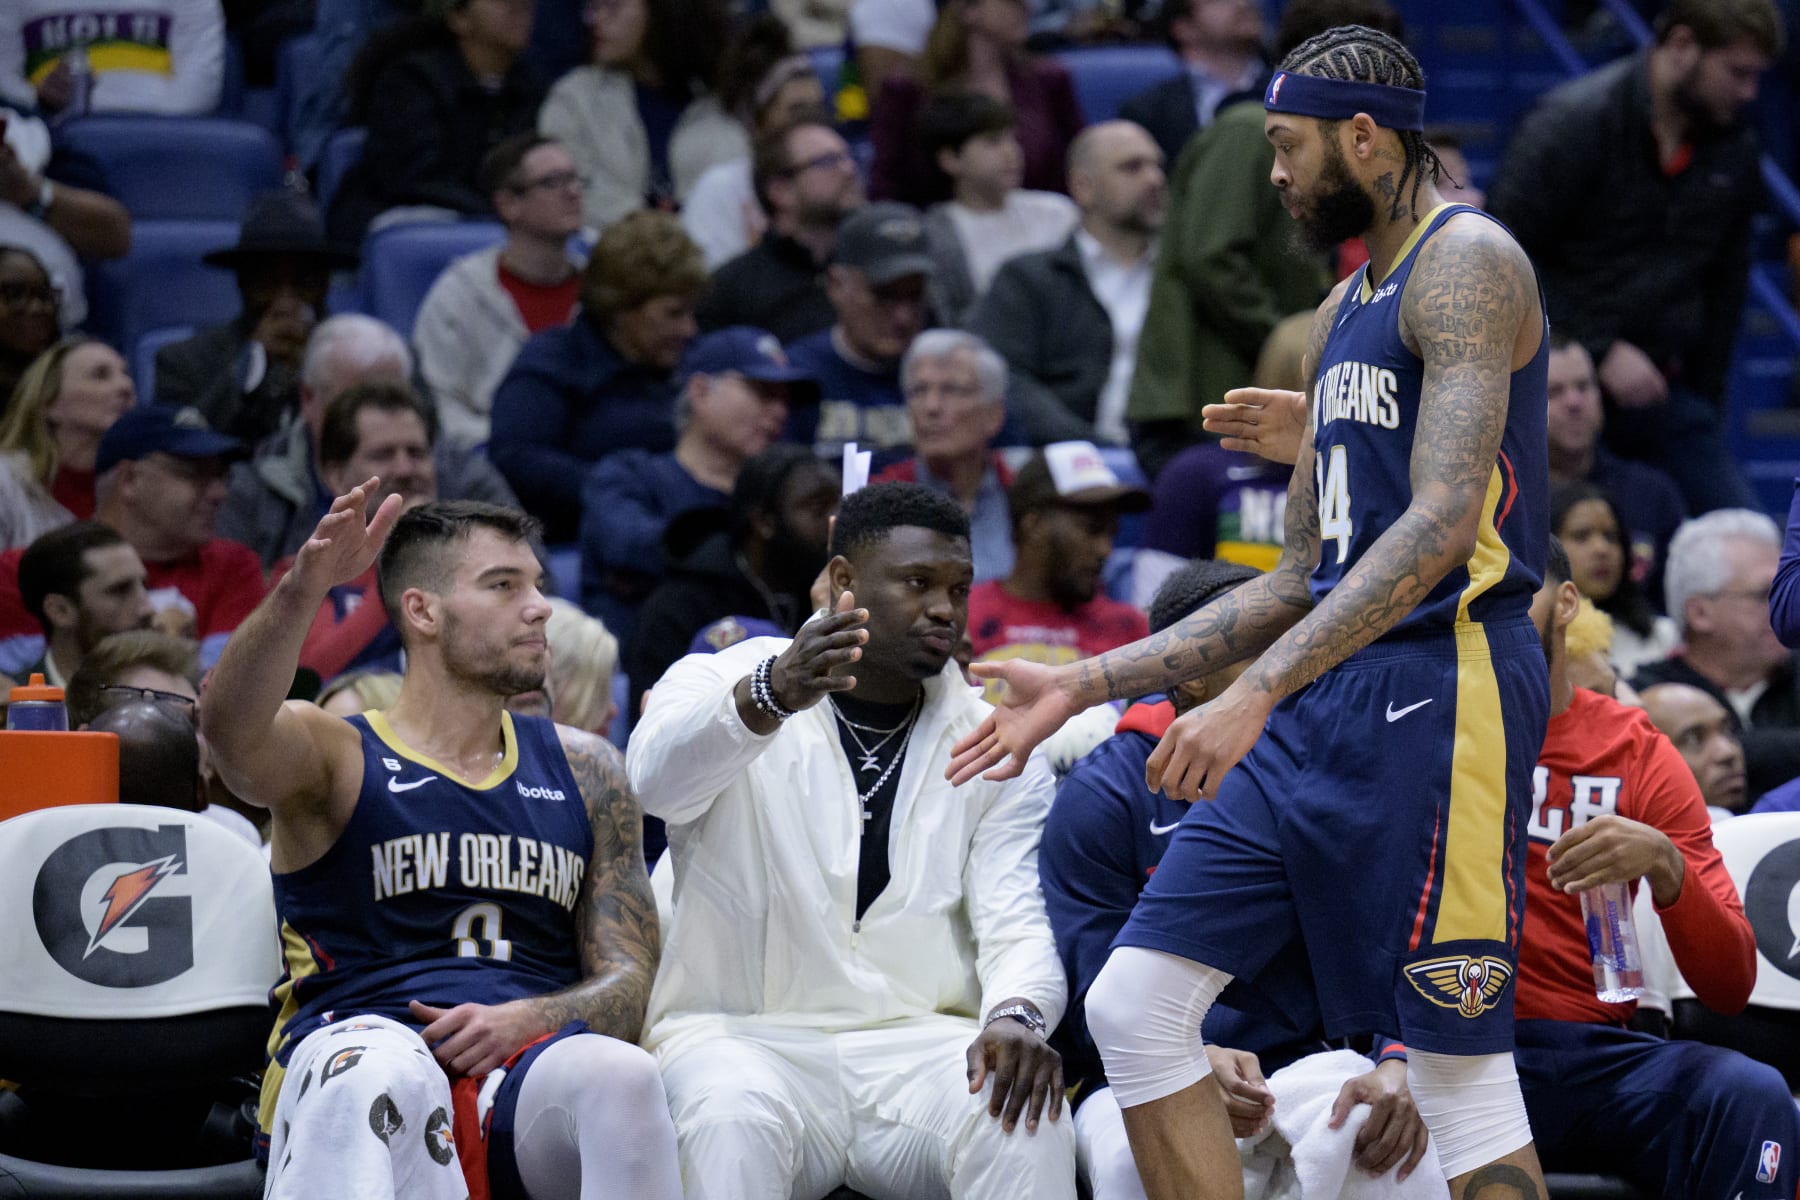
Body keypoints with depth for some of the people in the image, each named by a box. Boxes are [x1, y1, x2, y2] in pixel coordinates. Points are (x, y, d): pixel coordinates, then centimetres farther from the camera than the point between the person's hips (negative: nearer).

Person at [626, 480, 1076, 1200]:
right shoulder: (719, 685, 2)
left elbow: (1017, 923, 1)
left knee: (1026, 1113, -30)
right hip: (746, 1036, -3)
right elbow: (659, 777, -22)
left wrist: (1017, 1013, -25)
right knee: (732, 1119, -37)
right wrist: (775, 696, -44)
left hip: (920, 1041, 3)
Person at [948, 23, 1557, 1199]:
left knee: (1459, 1068, -6)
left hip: (1438, 691, -9)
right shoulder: (1346, 310, 21)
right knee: (1135, 1005, 2)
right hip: (1324, 703, 10)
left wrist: (1255, 694, -28)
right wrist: (1084, 685, 19)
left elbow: (1441, 525, -22)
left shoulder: (1468, 263, -9)